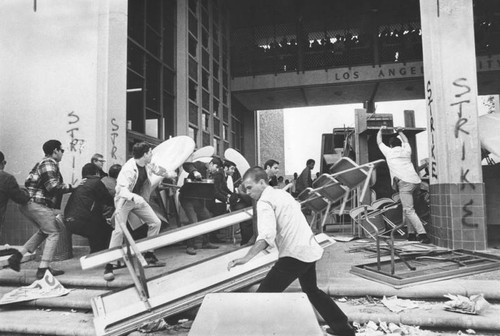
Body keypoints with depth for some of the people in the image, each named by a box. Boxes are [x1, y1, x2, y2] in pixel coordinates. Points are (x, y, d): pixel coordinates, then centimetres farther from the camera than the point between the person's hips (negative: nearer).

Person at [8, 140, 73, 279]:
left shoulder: (42, 163, 21)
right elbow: (53, 187, -20)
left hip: (28, 204, 10)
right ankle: (43, 269, -3)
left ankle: (17, 256, 14)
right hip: (38, 205, -10)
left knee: (43, 231, 22)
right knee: (53, 232, -3)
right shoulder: (49, 164, -11)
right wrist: (71, 187, -10)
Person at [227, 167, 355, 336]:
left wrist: (246, 258, -37)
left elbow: (267, 235, -28)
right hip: (310, 249, 10)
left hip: (295, 254, -10)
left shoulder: (265, 201, -12)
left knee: (264, 295, -8)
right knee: (312, 290, 30)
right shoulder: (281, 193, 14)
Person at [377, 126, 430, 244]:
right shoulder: (406, 151, 21)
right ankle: (411, 233, 15)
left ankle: (423, 234, -20)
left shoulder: (389, 151, 10)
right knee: (407, 209, 17)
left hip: (405, 182, -6)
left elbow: (379, 142, 28)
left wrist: (380, 130, 43)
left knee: (409, 210, -10)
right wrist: (400, 132, 58)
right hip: (416, 181, 6)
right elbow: (406, 141, 45)